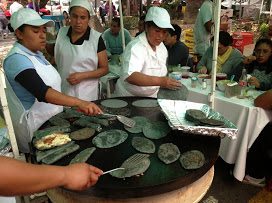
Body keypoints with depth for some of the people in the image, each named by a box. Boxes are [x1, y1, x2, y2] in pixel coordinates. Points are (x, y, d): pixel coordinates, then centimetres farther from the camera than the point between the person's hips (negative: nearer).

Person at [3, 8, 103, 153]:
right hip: (34, 126, -8)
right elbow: (42, 92, -33)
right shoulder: (16, 59, -20)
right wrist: (79, 103, -43)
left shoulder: (37, 54, 10)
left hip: (52, 120, 9)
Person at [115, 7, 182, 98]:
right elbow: (129, 76, -39)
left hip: (152, 97, 7)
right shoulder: (135, 47, -21)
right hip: (130, 97, -7)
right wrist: (160, 81, -47)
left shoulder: (162, 47, 7)